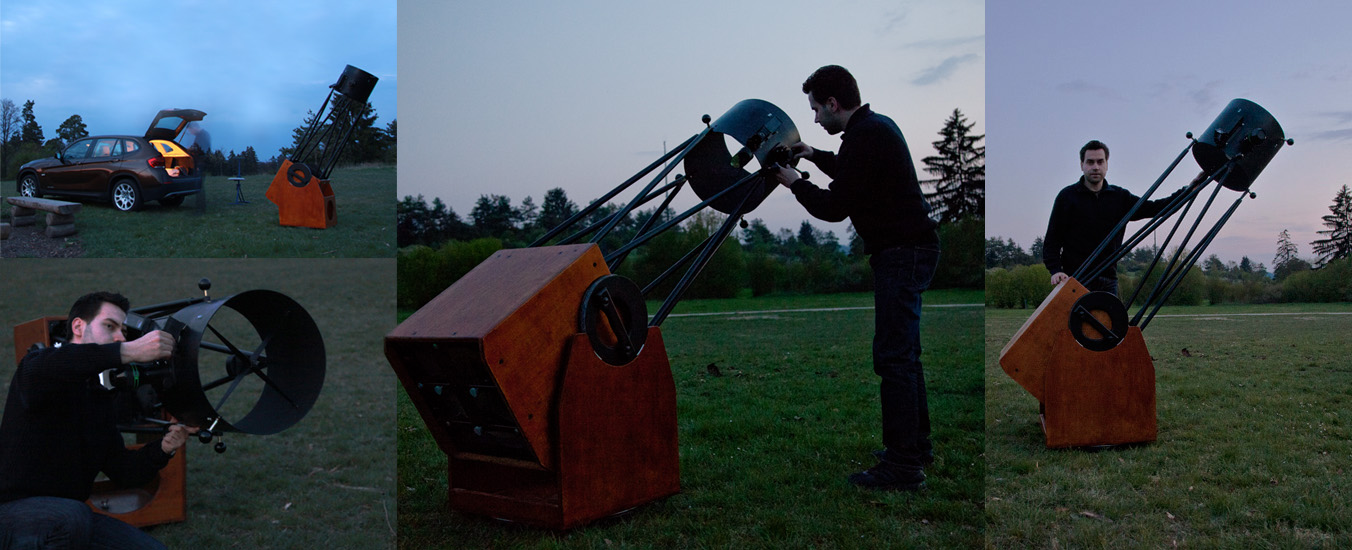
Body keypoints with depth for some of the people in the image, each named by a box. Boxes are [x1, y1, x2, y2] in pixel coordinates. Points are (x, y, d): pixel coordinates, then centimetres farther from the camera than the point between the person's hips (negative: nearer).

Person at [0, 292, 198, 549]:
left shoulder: (101, 397, 15)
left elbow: (121, 470, 12)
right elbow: (42, 367, -39)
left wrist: (163, 448, -9)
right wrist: (129, 351, -47)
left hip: (71, 515, 7)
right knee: (72, 516, -38)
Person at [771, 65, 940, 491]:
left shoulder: (864, 136, -18)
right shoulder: (877, 126, 15)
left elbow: (835, 207, -17)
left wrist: (794, 183, -2)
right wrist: (816, 156, 31)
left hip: (902, 253, -11)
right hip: (911, 248, 11)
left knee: (893, 356, -9)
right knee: (903, 352, 17)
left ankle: (903, 466, -7)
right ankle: (916, 444, 27)